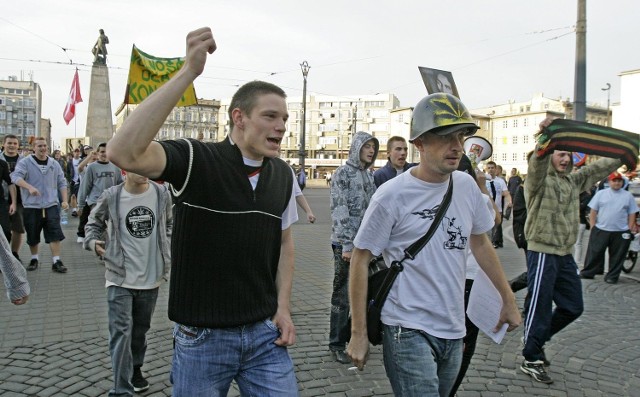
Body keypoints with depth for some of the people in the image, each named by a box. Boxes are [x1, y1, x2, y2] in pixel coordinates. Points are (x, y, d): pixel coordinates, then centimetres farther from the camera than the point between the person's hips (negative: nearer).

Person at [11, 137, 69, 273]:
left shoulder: (54, 164, 8)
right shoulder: (25, 162, -3)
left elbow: (62, 183, 11)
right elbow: (16, 177, -17)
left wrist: (64, 200, 3)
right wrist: (30, 187, -33)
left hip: (51, 205, 1)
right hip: (31, 206, -1)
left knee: (55, 233, -7)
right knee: (32, 235, 9)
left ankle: (56, 262, -3)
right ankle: (34, 259, 29)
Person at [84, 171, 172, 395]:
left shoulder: (162, 194, -3)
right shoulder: (111, 196, -9)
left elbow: (169, 224, 15)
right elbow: (94, 223, 8)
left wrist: (166, 247, 4)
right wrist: (93, 241, -9)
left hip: (151, 276, 3)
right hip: (120, 277, -2)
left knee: (141, 328, 18)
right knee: (121, 332, -6)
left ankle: (135, 369, 42)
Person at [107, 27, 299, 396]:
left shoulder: (284, 175, 2)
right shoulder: (195, 160, -15)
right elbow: (124, 152, -32)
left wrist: (284, 307, 4)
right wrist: (188, 72, -34)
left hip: (266, 333, 4)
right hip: (202, 337, -4)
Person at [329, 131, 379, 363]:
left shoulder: (369, 175, 14)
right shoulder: (343, 173, -7)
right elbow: (339, 211, -14)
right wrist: (346, 244, -18)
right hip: (347, 244, -7)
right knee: (343, 295, 0)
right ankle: (337, 344, 11)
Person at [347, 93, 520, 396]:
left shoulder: (467, 185, 3)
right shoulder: (392, 195, -15)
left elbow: (480, 243, 16)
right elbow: (361, 260, -9)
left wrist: (508, 299, 17)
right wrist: (358, 334, -9)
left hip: (454, 330, 6)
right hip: (409, 331, -6)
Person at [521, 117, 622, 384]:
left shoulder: (574, 181, 13)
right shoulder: (540, 180, -10)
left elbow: (602, 167, 17)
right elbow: (537, 163, -31)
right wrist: (545, 140, -49)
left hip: (565, 254, 8)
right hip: (542, 253, -8)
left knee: (573, 307, 14)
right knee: (540, 306, -2)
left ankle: (536, 339, 32)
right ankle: (531, 360, 12)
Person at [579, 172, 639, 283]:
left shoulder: (628, 196, 5)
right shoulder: (601, 194, 3)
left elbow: (632, 214, 7)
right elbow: (593, 211, 4)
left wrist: (630, 230, 0)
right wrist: (593, 227, -2)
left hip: (621, 232, 1)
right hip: (600, 231, 0)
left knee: (617, 256, 6)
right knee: (594, 253, 3)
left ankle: (612, 276, 16)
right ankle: (587, 273, 12)